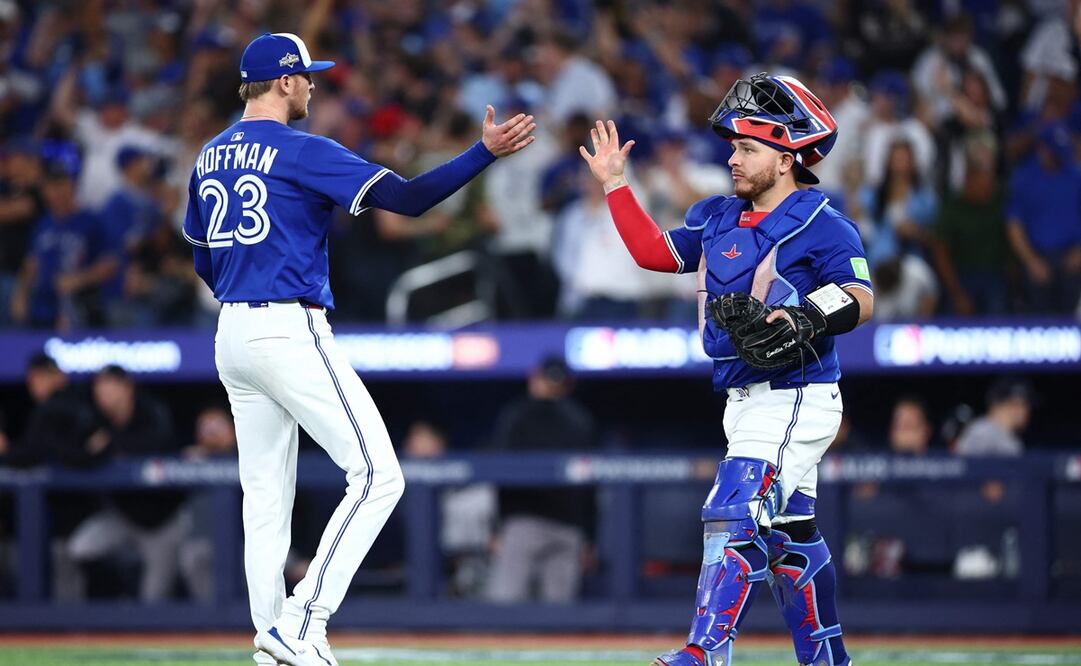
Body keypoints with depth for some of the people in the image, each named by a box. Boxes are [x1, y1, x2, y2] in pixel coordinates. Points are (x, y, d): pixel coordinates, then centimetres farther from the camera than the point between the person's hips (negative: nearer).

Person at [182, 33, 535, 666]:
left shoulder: (211, 157, 13)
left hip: (232, 337, 9)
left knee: (266, 496, 12)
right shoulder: (303, 152, -11)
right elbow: (408, 198, -17)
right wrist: (485, 152, -16)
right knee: (377, 476, -7)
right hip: (290, 333, -9)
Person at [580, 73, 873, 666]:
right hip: (746, 401, 9)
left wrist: (806, 319, -33)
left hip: (796, 396, -9)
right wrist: (614, 184, 15)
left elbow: (861, 301, -17)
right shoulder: (718, 218, 13)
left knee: (736, 515, -19)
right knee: (787, 532, 14)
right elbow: (655, 251, 19)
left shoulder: (821, 226, -11)